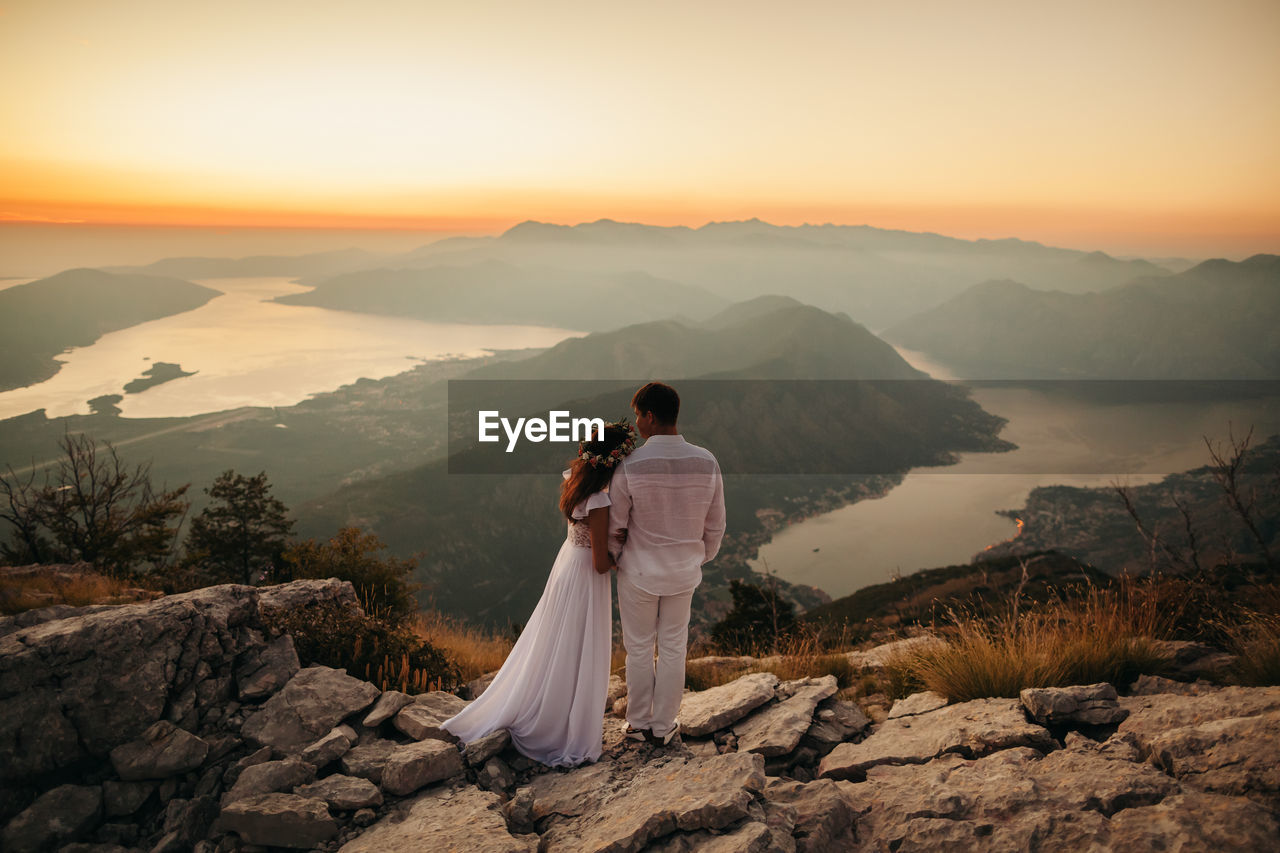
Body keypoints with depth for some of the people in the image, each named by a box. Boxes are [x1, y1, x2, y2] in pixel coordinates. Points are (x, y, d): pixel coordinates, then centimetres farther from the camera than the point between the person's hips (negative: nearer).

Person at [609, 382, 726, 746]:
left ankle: (639, 724, 30)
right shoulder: (707, 463, -12)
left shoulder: (629, 466, -23)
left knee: (639, 649, 15)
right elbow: (714, 526, -1)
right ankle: (664, 726, 29)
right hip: (684, 574, 3)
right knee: (673, 649, 17)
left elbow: (614, 527, -11)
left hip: (639, 572, -3)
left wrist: (610, 555, 12)